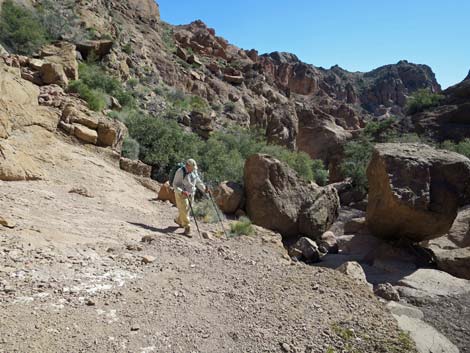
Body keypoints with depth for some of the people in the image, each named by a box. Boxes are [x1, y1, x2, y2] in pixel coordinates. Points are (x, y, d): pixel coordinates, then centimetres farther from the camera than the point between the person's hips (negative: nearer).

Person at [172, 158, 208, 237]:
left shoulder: (194, 171, -1)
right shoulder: (180, 172, -19)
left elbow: (198, 181, 9)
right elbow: (175, 185, -19)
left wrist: (204, 189, -5)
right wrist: (182, 192, -33)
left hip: (190, 194, 7)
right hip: (181, 194, -7)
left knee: (186, 210, 18)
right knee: (184, 211, -6)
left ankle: (178, 220, 44)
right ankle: (187, 229, 1)